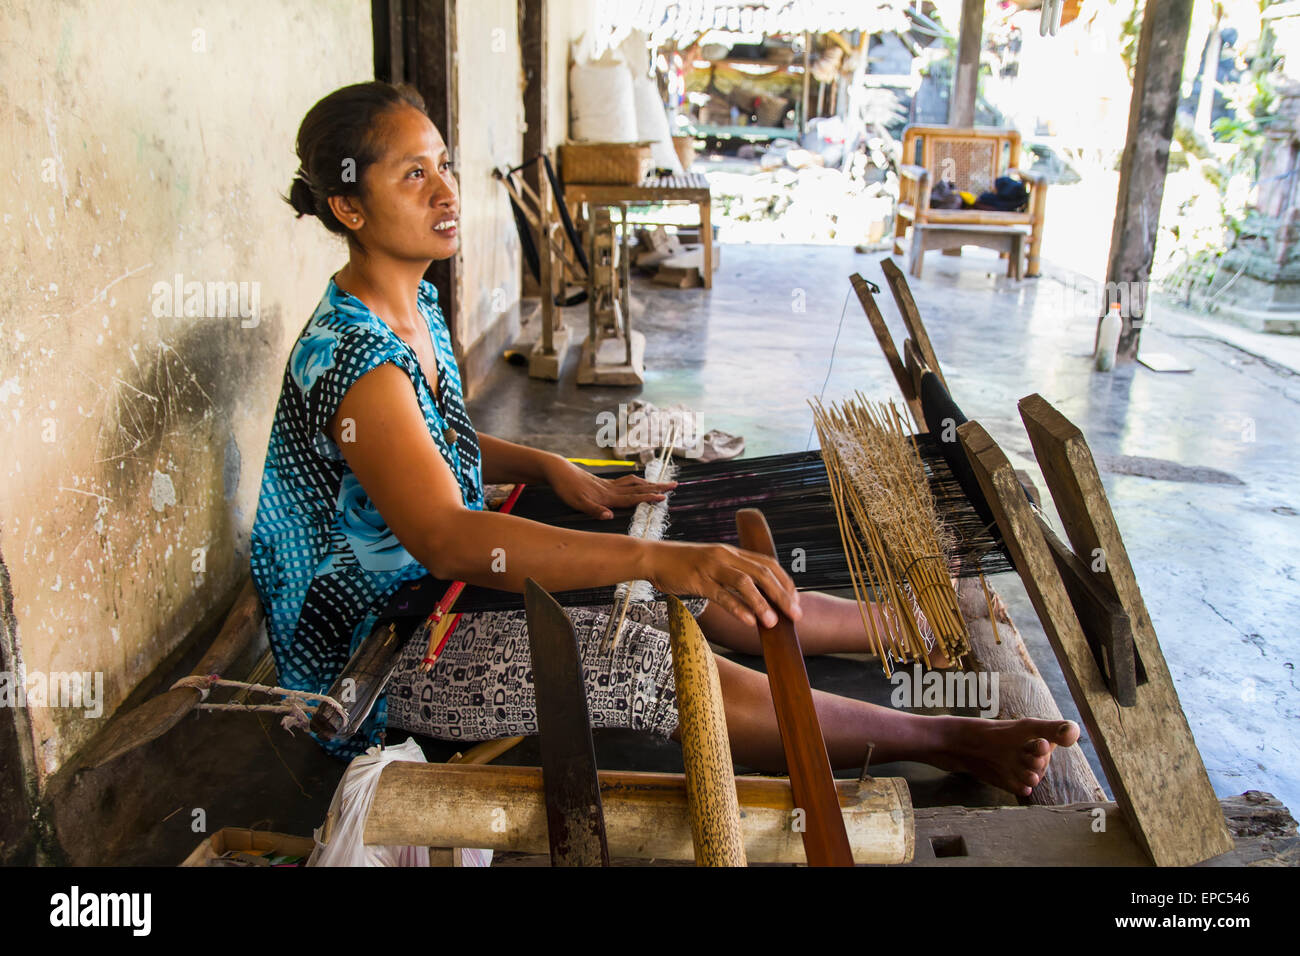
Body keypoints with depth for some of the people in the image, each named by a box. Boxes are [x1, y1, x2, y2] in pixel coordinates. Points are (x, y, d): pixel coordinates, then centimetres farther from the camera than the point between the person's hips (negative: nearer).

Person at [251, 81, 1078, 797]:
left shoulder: (417, 306, 2)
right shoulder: (351, 358, -28)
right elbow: (444, 538, -41)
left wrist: (557, 471, 1)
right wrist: (658, 557, -49)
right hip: (383, 650, -9)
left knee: (695, 591, 2)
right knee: (655, 668, -21)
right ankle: (946, 740, -9)